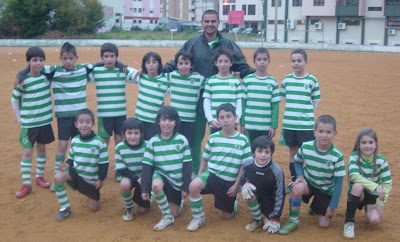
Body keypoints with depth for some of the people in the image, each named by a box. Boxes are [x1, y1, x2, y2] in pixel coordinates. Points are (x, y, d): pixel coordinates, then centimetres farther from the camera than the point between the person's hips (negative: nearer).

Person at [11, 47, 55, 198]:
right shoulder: (23, 80, -13)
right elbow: (14, 99, -1)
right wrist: (19, 117, 1)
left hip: (45, 121, 4)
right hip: (28, 123, -3)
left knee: (41, 148, 15)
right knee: (27, 152, -1)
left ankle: (40, 176, 31)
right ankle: (26, 184, 6)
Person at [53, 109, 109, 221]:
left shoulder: (99, 142, -16)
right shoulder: (74, 140, -3)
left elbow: (104, 163, -10)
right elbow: (71, 158, 8)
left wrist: (101, 179, -10)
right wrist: (67, 165, -13)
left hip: (92, 179, -2)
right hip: (76, 173, 2)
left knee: (94, 208, 2)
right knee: (58, 177, -29)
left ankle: (92, 195, 39)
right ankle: (65, 208, -13)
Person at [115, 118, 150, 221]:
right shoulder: (120, 148, -15)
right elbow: (120, 169, -14)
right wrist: (136, 178, -27)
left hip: (145, 177, 0)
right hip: (129, 176, 0)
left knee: (142, 210, -5)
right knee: (124, 184, -37)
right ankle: (128, 208, -6)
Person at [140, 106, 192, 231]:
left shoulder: (182, 140, -7)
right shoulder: (153, 142, -6)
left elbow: (187, 165, -5)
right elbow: (147, 166, -6)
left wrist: (185, 187, -8)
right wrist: (145, 189, -12)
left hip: (177, 180, 1)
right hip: (160, 174, -1)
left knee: (174, 213, 2)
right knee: (156, 185, -37)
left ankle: (179, 201, 39)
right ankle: (167, 217, -16)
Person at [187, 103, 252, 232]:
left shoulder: (243, 140, -4)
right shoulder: (213, 138, 0)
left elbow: (245, 165, -1)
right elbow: (205, 159, 10)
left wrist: (236, 185, -5)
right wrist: (199, 176, 1)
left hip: (230, 182, 0)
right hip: (211, 174, 0)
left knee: (227, 216, 8)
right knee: (194, 185, -33)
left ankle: (232, 202, 45)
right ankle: (198, 218, -12)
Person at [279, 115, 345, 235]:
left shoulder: (337, 156, -22)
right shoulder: (306, 147, -18)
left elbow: (338, 182, -14)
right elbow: (297, 161, 4)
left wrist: (332, 206, -11)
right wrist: (300, 175, -16)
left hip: (326, 190, 0)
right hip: (308, 183, 0)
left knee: (324, 224, -3)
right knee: (298, 188, -36)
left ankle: (315, 207, 31)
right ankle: (293, 221, -15)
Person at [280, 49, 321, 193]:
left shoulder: (312, 80, -3)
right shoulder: (286, 79, 5)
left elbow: (316, 101, 4)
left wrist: (308, 113, -4)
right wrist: (291, 112, 4)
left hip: (306, 125, -3)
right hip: (289, 124, 3)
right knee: (292, 152, 13)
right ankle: (294, 181, 24)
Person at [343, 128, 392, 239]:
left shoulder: (381, 161, -10)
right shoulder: (354, 156, -14)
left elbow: (388, 183, -7)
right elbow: (354, 176, -28)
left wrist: (380, 204, -14)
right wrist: (375, 186, -36)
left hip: (373, 196, 1)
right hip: (358, 193, -1)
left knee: (374, 220, -23)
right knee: (358, 186, -35)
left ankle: (369, 210, 16)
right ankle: (349, 222, -22)